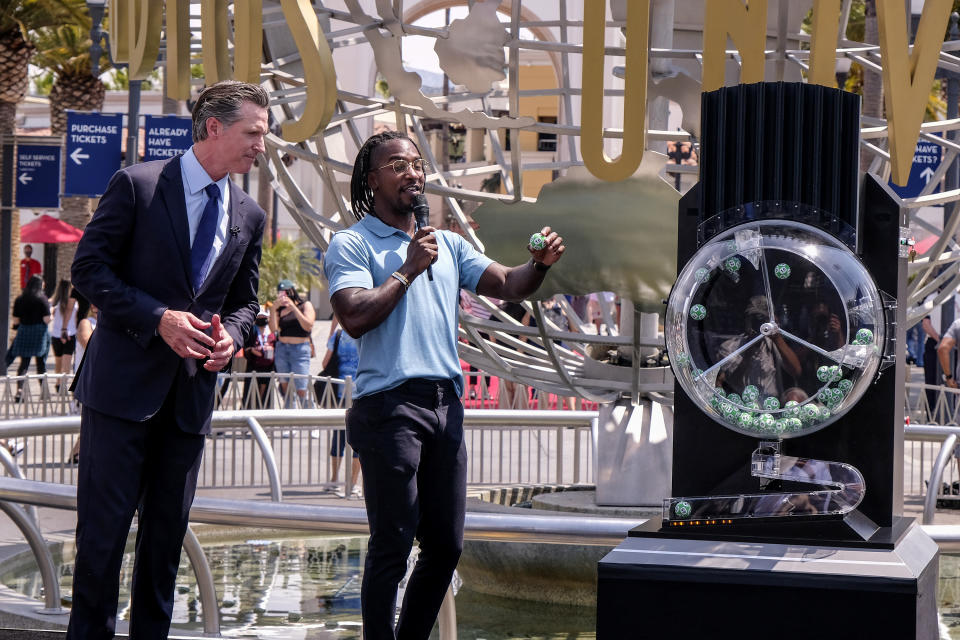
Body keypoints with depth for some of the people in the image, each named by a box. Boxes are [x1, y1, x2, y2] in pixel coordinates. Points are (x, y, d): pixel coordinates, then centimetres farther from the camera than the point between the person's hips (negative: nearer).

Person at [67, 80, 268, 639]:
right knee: (105, 526, -3)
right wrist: (158, 318, -17)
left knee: (168, 530, 10)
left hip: (192, 391, 5)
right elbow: (90, 267, -7)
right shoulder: (138, 185, -5)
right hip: (125, 381, -5)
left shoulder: (250, 216, 10)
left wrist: (230, 335, -6)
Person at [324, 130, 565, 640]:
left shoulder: (447, 244, 19)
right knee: (392, 545, -6)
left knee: (446, 545, 9)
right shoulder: (352, 245, 0)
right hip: (389, 405, -6)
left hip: (446, 405, 6)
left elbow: (507, 286, 11)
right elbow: (355, 318, -14)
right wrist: (408, 269, -12)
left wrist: (539, 264, -9)